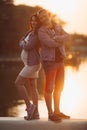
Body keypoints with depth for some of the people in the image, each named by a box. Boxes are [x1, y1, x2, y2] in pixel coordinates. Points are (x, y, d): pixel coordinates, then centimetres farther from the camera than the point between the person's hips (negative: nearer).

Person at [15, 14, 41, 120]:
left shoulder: (37, 34, -15)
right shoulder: (30, 32, 15)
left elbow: (27, 46, -19)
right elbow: (21, 43, 12)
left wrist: (23, 43, 1)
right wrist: (25, 44, -8)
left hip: (32, 63, -10)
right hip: (30, 63, 10)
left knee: (18, 83, -6)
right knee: (32, 87, 7)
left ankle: (29, 106, -2)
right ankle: (35, 113, 8)